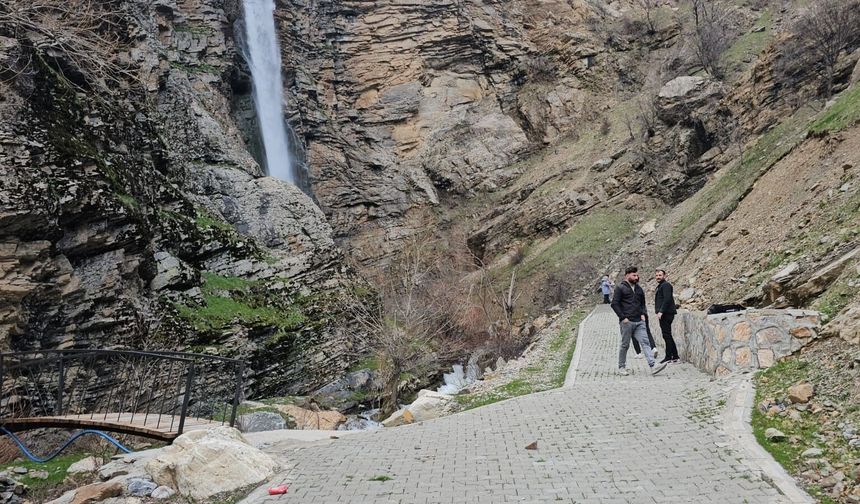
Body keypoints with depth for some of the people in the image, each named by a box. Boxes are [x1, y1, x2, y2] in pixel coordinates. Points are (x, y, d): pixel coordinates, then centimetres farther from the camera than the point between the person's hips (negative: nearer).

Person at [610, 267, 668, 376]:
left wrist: (642, 314, 11)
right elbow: (614, 304, -7)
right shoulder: (620, 288, -1)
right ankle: (621, 367, 16)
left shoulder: (639, 289, 18)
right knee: (625, 345, 3)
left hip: (639, 322, 5)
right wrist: (623, 317, -12)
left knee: (645, 342, -8)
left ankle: (653, 366, -17)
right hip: (627, 322, -5)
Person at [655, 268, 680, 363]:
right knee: (668, 336, 13)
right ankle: (675, 356, 17)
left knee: (667, 335, -8)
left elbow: (667, 299, -21)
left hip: (666, 314, -11)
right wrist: (660, 311, 17)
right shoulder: (660, 285, 22)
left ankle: (668, 357, -5)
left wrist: (661, 311, -24)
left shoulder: (666, 285, -9)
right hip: (664, 314, 11)